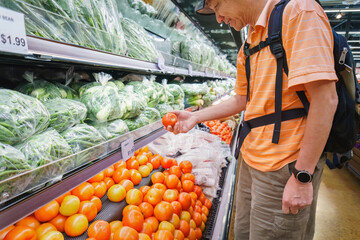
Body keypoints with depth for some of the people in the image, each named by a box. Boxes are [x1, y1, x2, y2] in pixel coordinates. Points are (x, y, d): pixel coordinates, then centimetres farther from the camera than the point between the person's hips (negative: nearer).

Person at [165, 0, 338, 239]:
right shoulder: (248, 48, 12)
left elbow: (325, 99, -21)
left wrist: (302, 177, -21)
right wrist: (195, 117, 14)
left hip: (285, 168, -8)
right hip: (251, 160, 8)